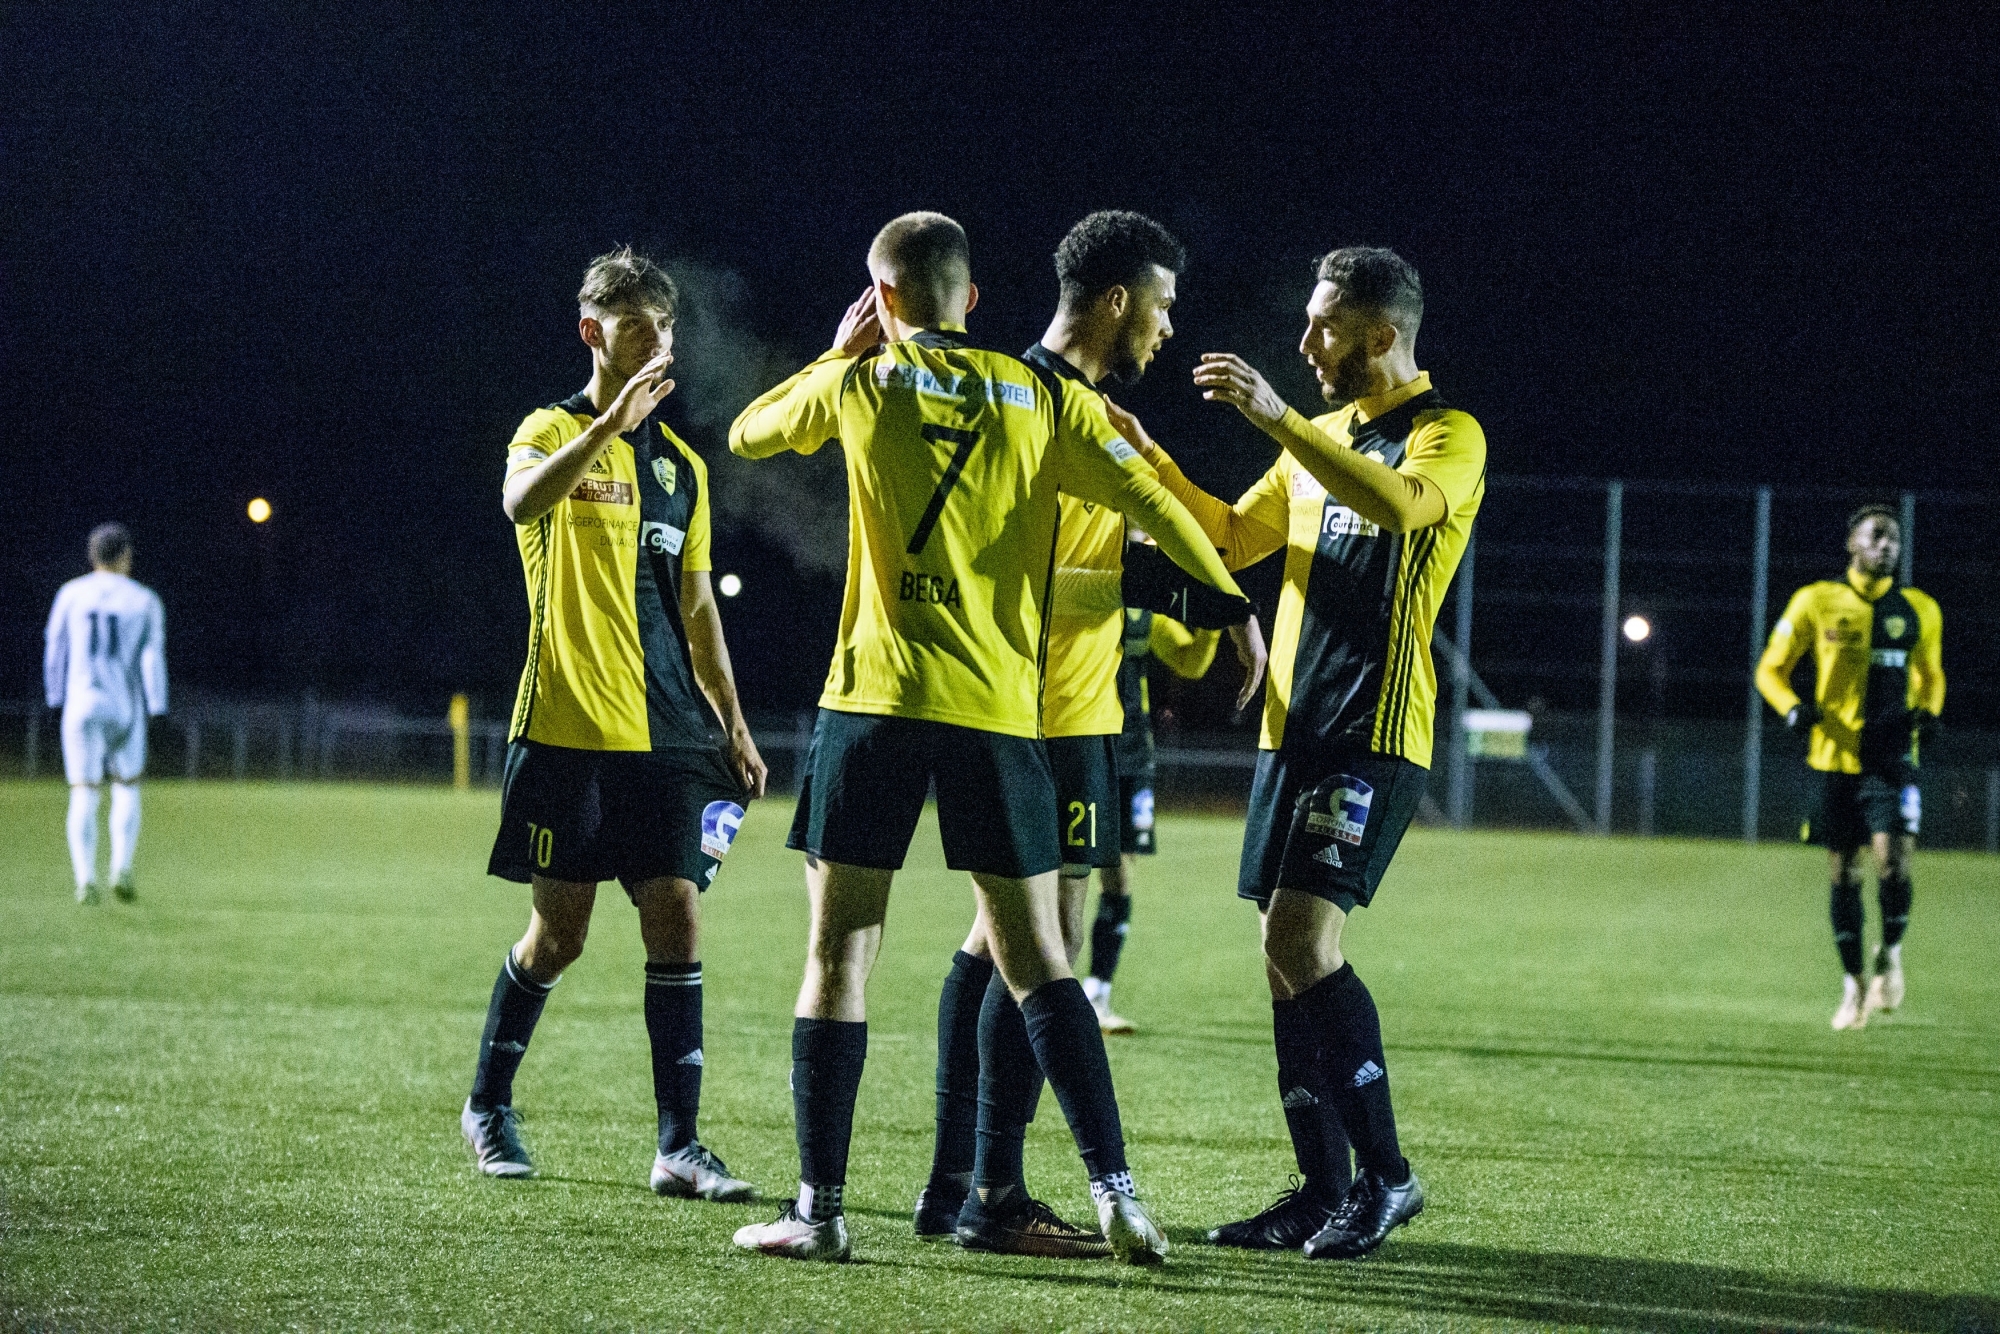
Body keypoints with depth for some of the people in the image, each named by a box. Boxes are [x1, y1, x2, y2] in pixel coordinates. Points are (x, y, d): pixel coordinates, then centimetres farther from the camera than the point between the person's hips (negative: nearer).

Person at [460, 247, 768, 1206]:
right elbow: (521, 501, -26)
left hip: (666, 733, 4)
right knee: (558, 933, 2)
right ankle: (489, 1104, 24)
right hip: (569, 725, -4)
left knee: (677, 919, -5)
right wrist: (613, 420, -36)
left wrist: (732, 726, 15)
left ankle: (679, 1147, -5)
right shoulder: (554, 431, -1)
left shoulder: (682, 464, 15)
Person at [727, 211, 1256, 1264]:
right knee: (1035, 959, 7)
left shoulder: (859, 386, 3)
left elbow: (747, 433, 20)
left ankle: (819, 1209, 0)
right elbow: (1152, 502, 4)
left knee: (839, 952, 4)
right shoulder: (1038, 396, 7)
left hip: (876, 701, -2)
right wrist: (1231, 605, 15)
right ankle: (1117, 1198, -2)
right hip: (999, 708, 2)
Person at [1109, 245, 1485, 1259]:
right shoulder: (1323, 439, 20)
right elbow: (1234, 538, 28)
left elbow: (1398, 504, -28)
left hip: (1375, 732, -8)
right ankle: (1322, 1188, 11)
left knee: (1300, 940, -17)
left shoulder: (1446, 434, -6)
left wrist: (1276, 418, -30)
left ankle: (1385, 1174, -7)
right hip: (1292, 728, 8)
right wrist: (1149, 460, 15)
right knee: (1285, 955, 5)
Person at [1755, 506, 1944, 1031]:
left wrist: (1928, 712, 0)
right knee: (1844, 873, 6)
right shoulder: (1817, 602, 1)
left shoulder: (1920, 610, 7)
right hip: (1834, 756, 0)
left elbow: (1930, 675, 22)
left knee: (1892, 859, -17)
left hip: (1892, 756, 0)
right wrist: (1793, 708, -13)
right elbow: (1771, 668, 6)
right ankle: (1853, 983, 20)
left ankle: (1891, 956, 9)